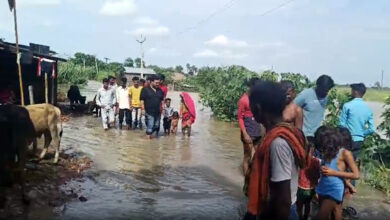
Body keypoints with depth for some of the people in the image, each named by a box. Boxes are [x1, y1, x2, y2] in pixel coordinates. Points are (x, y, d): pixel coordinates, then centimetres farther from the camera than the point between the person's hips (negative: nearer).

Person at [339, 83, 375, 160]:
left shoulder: (347, 105, -12)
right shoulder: (368, 109, 2)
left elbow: (342, 124, -11)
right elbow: (372, 129, 0)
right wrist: (362, 134, 15)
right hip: (359, 141, 5)